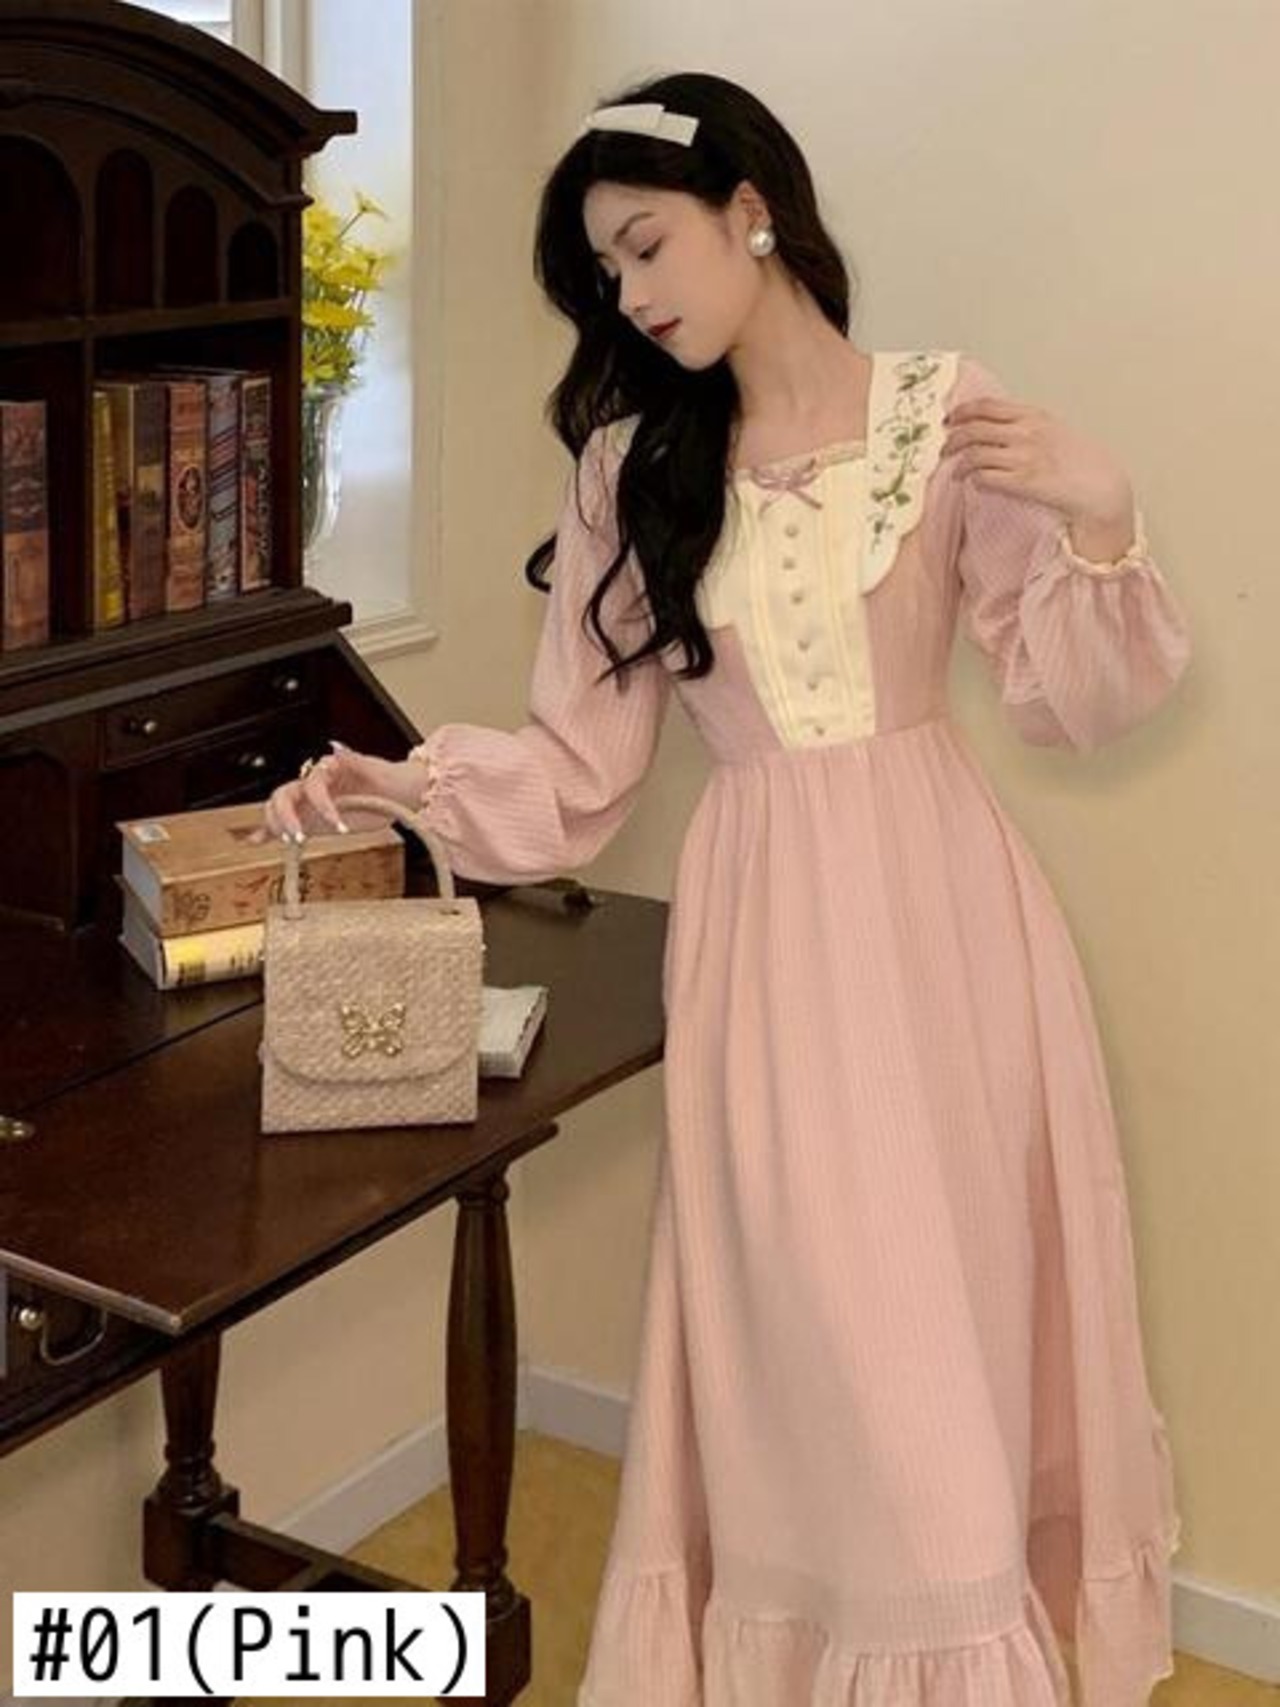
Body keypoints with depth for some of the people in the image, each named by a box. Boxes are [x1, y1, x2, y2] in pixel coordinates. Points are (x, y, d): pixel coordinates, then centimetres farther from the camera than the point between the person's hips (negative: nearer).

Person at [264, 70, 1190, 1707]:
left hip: (941, 902, 0)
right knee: (812, 1324, 1)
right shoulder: (634, 466, 4)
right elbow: (581, 758, -1)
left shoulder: (947, 411, 0)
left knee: (959, 1298, 7)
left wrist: (1101, 521, -14)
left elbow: (1072, 703, 1)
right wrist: (405, 779, -15)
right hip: (764, 922, 1)